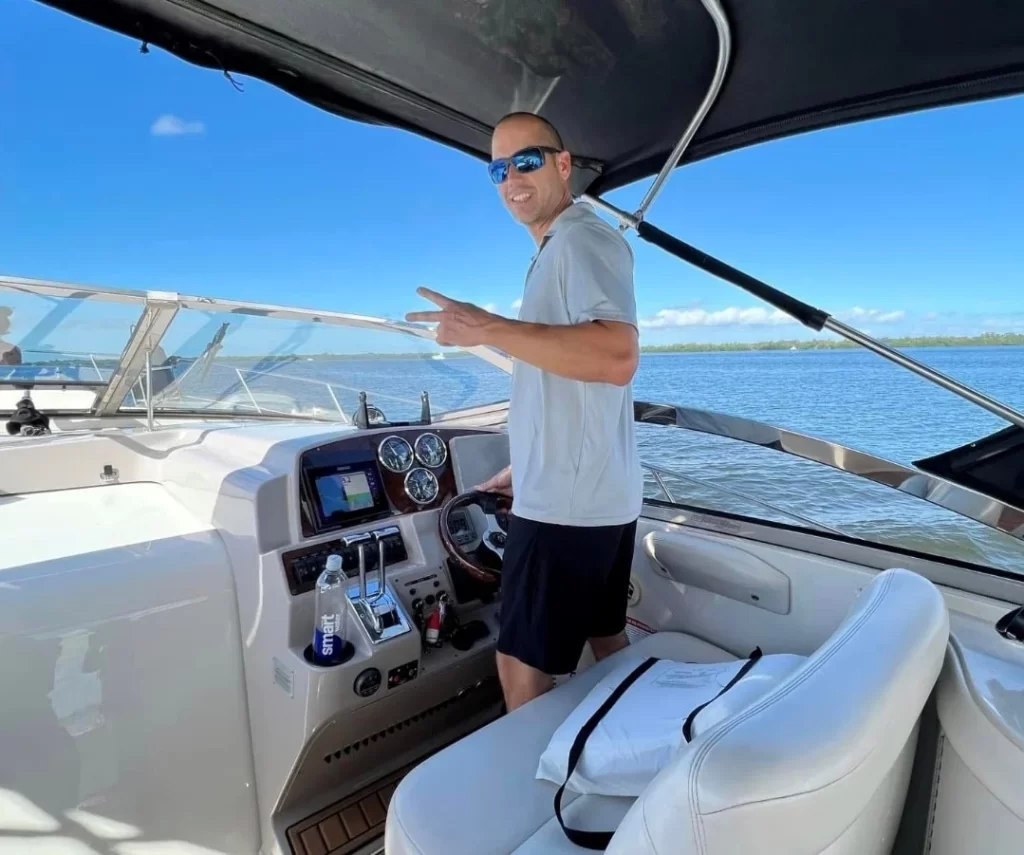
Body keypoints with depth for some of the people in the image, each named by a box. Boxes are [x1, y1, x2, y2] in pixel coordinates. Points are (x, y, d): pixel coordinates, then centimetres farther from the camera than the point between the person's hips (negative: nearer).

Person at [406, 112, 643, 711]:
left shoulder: (584, 239, -12)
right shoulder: (559, 251, 18)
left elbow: (617, 359, -30)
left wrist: (487, 328, -27)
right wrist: (526, 466, 21)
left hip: (569, 501, -10)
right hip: (599, 494, 10)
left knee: (523, 664, 1)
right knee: (607, 640, 21)